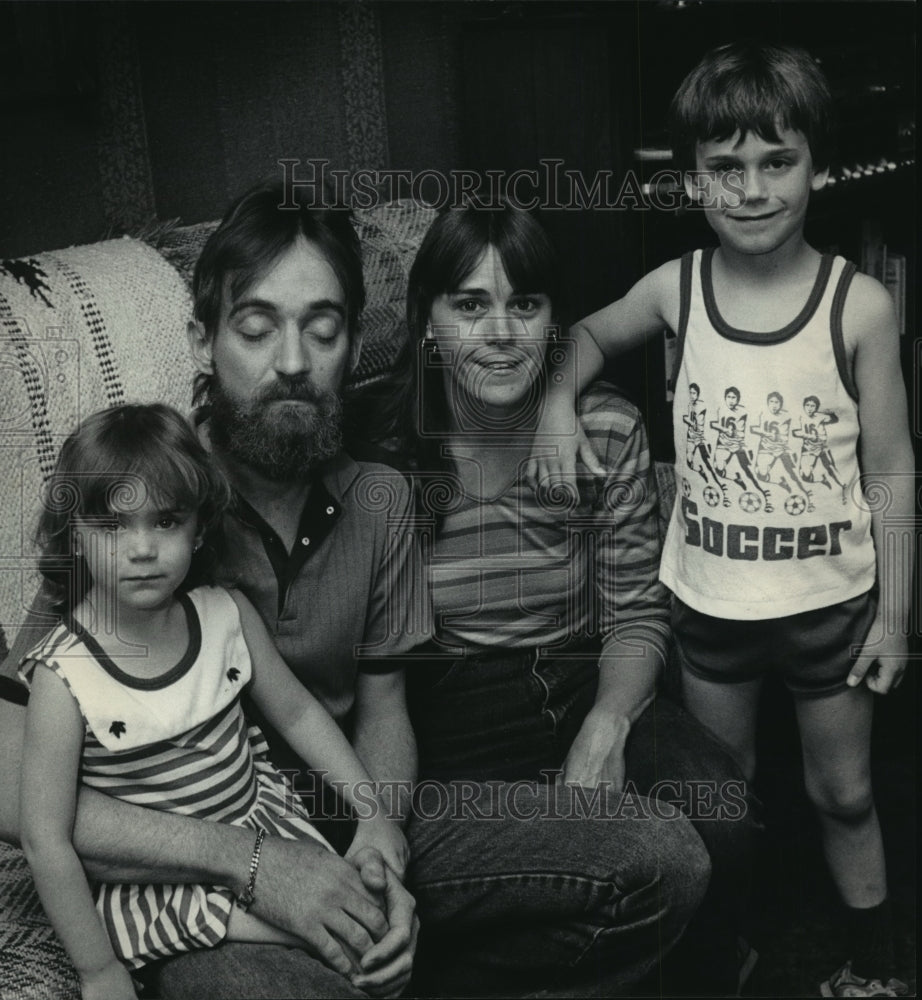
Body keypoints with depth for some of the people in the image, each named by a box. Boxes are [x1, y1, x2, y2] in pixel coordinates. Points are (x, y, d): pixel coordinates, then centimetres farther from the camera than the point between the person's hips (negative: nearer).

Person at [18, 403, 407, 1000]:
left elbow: (296, 711, 4)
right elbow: (47, 840, -17)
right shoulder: (64, 680, -23)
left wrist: (372, 810, 2)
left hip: (258, 813, 5)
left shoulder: (227, 615, -10)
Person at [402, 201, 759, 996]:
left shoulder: (608, 428, -3)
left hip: (586, 687, 3)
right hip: (450, 711, -2)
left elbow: (636, 613, 0)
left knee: (723, 819, -21)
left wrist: (606, 728, -17)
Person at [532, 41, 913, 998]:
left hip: (831, 600, -2)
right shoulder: (675, 289, -9)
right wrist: (556, 401, -8)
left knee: (843, 793, 17)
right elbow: (591, 334, 13)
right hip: (707, 598, 2)